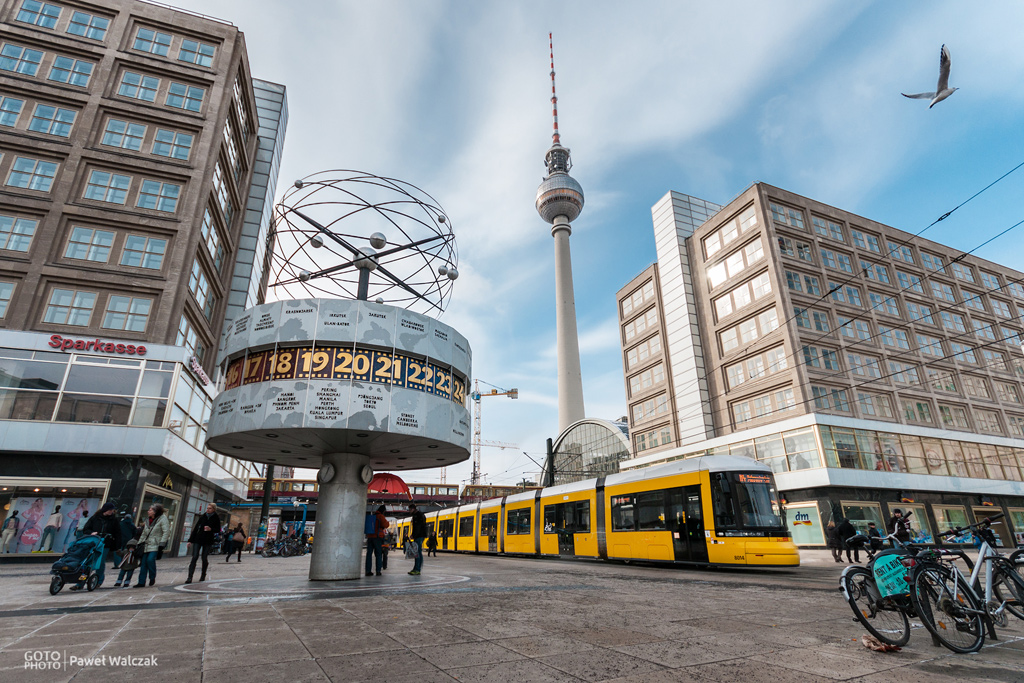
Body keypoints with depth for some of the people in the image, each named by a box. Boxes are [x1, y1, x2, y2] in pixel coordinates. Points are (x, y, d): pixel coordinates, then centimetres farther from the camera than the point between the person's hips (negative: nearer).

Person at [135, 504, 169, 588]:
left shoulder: (163, 519, -9)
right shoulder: (148, 520, 14)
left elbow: (166, 532, -14)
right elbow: (144, 533, 23)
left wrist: (162, 544, -20)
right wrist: (140, 543, 16)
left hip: (155, 545, -7)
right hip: (146, 545, 7)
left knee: (150, 559, -20)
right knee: (144, 562, 4)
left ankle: (152, 577, 0)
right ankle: (141, 582, 13)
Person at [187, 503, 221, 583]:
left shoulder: (216, 518, 1)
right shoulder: (203, 517, 5)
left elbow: (218, 529, 3)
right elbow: (195, 528, 6)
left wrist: (211, 529, -17)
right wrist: (190, 540, 3)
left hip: (208, 541, -1)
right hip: (198, 539, 1)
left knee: (204, 558, 3)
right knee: (194, 558, -8)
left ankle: (203, 575, 21)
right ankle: (190, 577, -10)